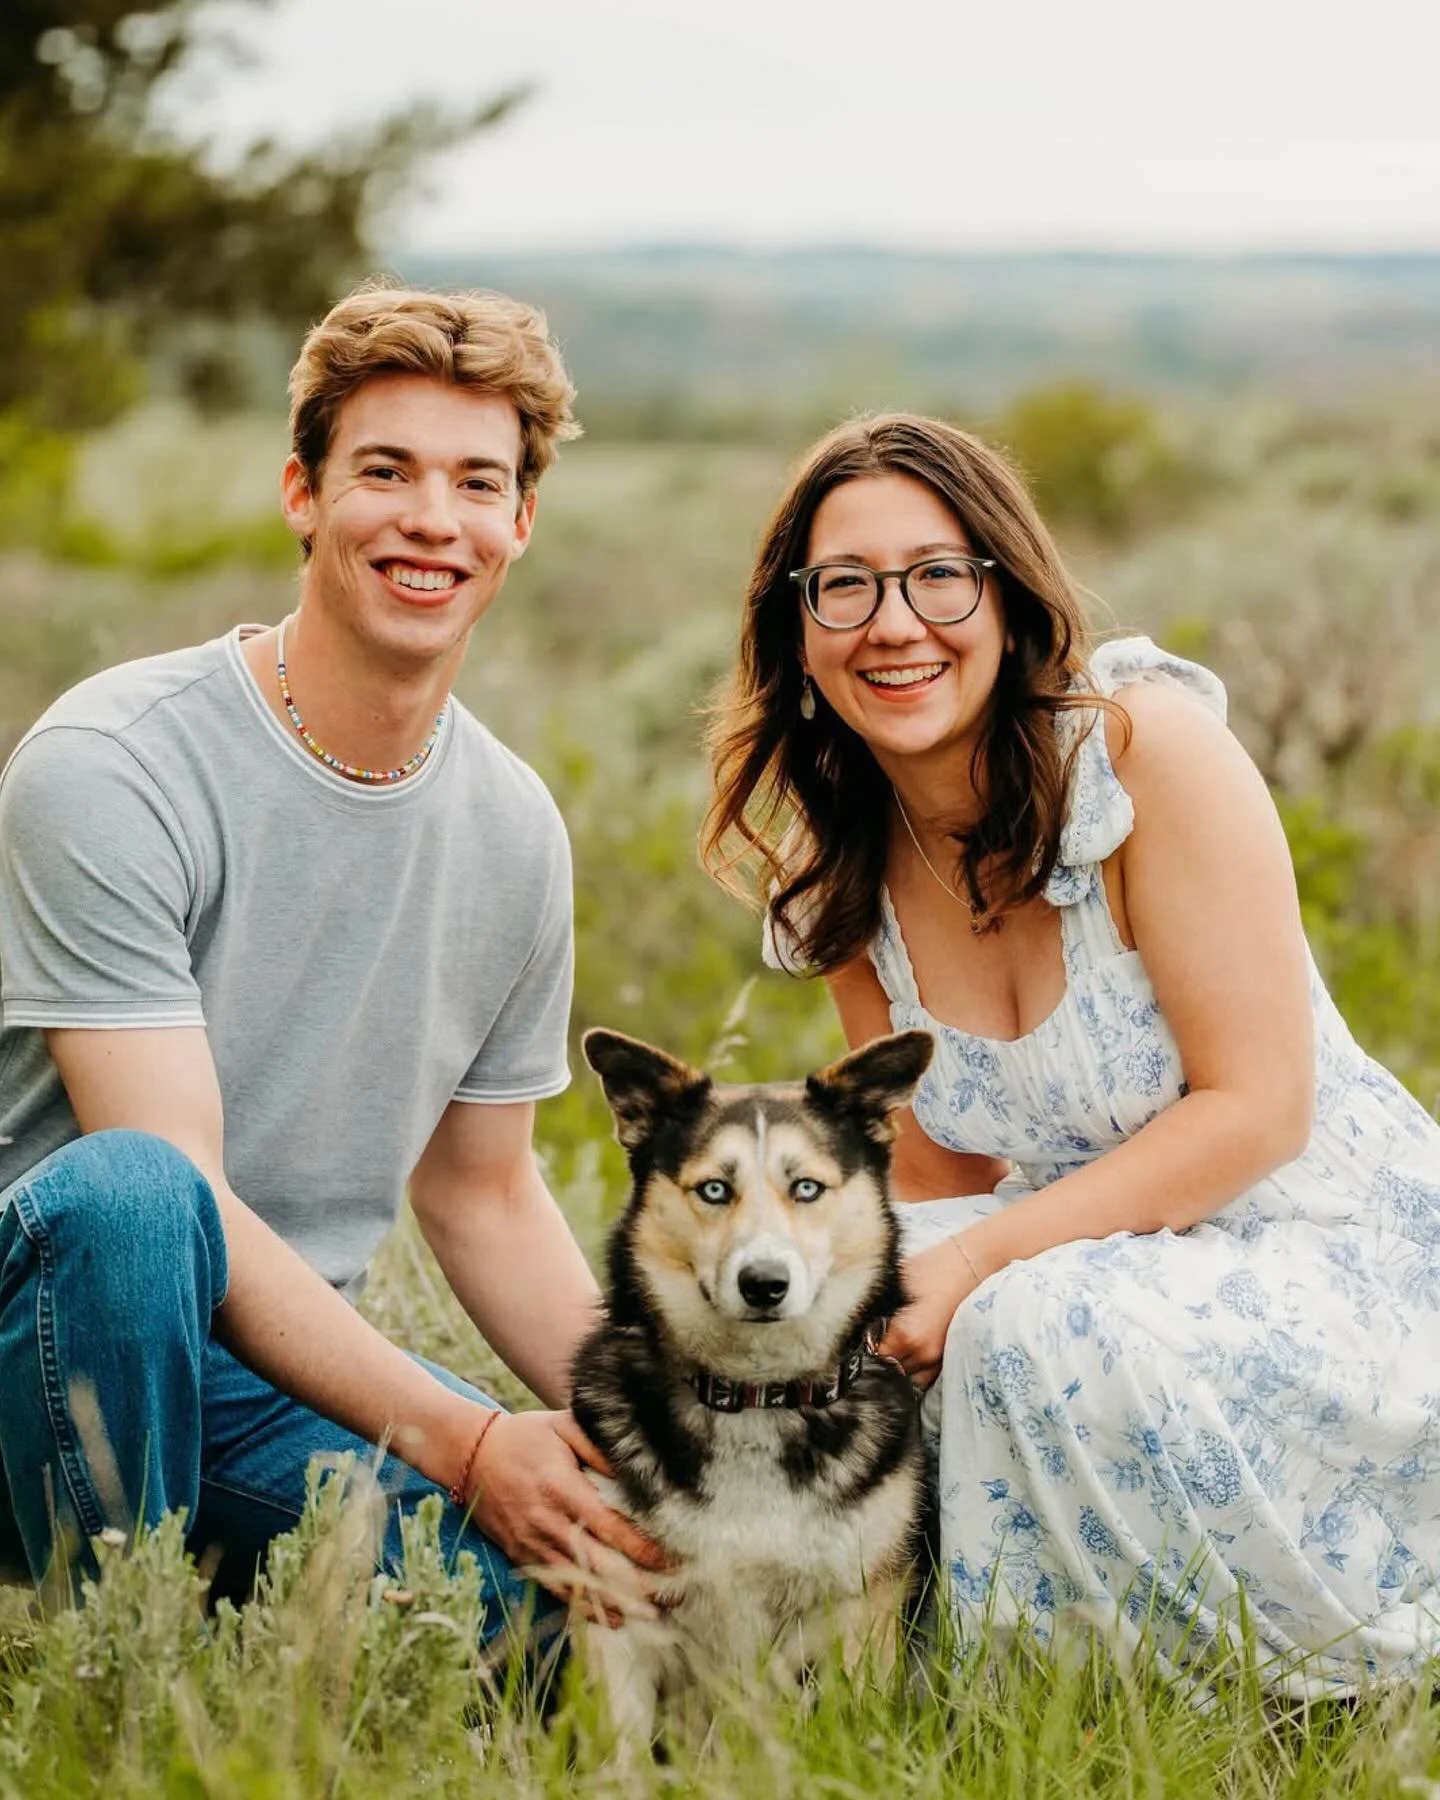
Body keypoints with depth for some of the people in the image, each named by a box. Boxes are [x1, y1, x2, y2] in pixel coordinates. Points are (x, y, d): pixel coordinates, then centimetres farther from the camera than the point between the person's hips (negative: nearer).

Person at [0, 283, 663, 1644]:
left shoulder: (515, 830, 5)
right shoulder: (109, 767, -15)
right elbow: (172, 1189, -21)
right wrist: (458, 1441, -26)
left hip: (287, 1375, 5)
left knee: (617, 1551, -21)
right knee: (126, 1188, -39)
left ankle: (242, 1625, 7)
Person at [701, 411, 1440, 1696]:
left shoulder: (1148, 745, -18)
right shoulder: (843, 877, 1)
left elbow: (1257, 1105, -20)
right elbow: (949, 1180, 6)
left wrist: (981, 1264, -25)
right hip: (1106, 1259, 6)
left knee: (1037, 1326, -32)